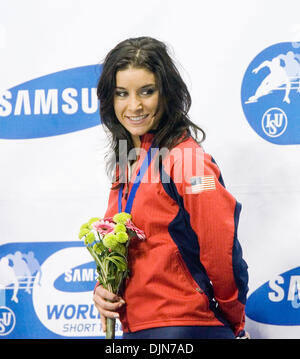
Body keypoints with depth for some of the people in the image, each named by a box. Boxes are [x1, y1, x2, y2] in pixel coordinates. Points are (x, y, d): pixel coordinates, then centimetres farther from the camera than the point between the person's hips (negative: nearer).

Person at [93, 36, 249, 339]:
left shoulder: (184, 158, -16)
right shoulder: (127, 162, 9)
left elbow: (221, 252, -16)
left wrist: (235, 321, -4)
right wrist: (103, 289, -1)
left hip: (184, 326, -8)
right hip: (133, 326, 8)